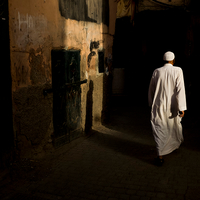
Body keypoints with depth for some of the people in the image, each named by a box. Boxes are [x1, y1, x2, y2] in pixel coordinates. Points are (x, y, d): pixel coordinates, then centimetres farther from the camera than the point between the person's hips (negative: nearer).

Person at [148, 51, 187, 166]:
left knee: (159, 130, 5)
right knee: (175, 127, 23)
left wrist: (151, 103, 22)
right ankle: (176, 144, 47)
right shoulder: (177, 71, -9)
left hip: (159, 106, 1)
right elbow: (180, 89, -14)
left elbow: (151, 90, 8)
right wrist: (182, 108, -12)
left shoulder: (157, 72, -1)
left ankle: (160, 156, 1)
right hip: (172, 106, 0)